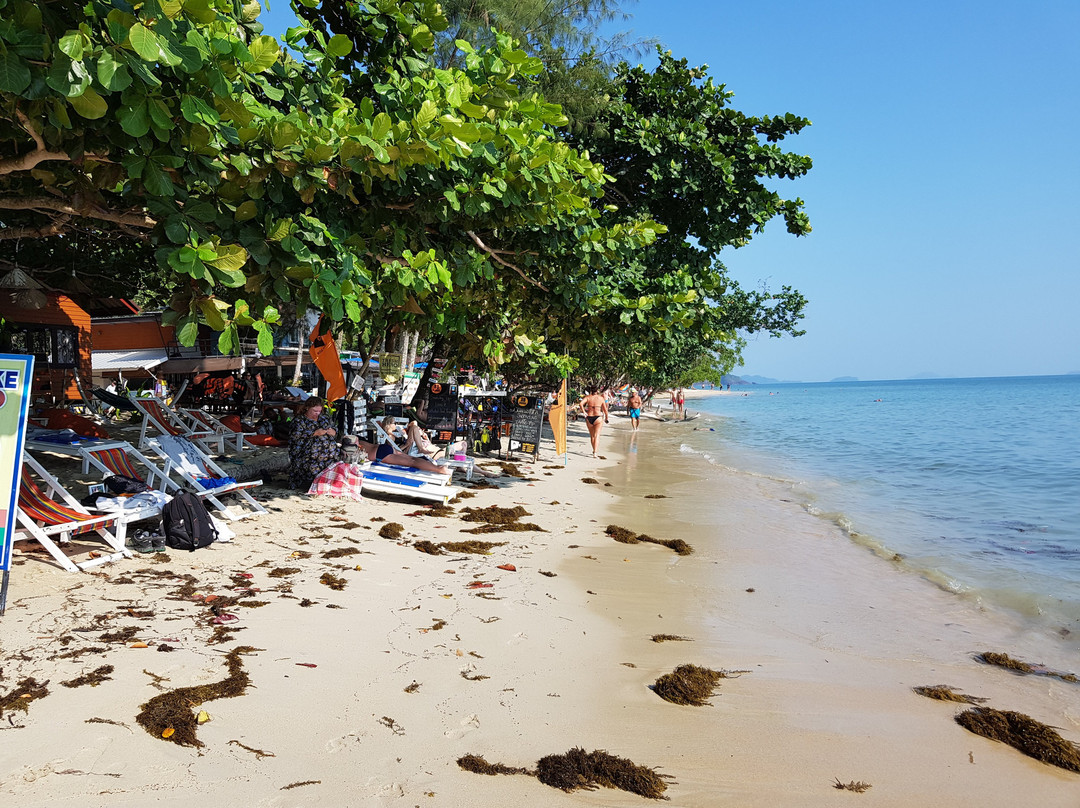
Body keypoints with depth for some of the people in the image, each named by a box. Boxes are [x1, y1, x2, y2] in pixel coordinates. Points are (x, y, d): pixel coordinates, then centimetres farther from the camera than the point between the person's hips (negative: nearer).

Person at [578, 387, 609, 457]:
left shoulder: (588, 397, 3)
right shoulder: (601, 398, 3)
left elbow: (580, 403, -15)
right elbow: (605, 409, 5)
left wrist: (584, 412, -6)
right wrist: (606, 418, 19)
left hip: (589, 418, 2)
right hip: (598, 417, -2)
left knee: (592, 435, 18)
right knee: (597, 435, -7)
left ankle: (594, 450, 33)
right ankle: (595, 452, -21)